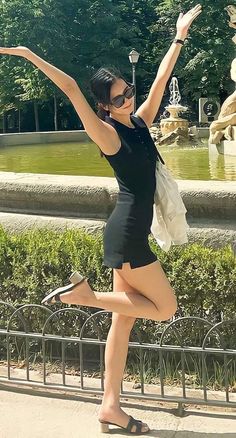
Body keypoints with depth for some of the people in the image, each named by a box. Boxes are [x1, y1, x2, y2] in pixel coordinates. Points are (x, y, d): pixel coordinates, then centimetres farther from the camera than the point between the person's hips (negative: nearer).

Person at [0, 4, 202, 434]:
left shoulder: (140, 122, 11)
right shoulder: (108, 134, -10)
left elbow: (161, 77, 17)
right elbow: (71, 90, -16)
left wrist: (180, 36, 22)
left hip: (132, 233, 8)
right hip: (126, 233, -8)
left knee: (124, 318, 8)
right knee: (165, 308, 1)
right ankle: (83, 293, 4)